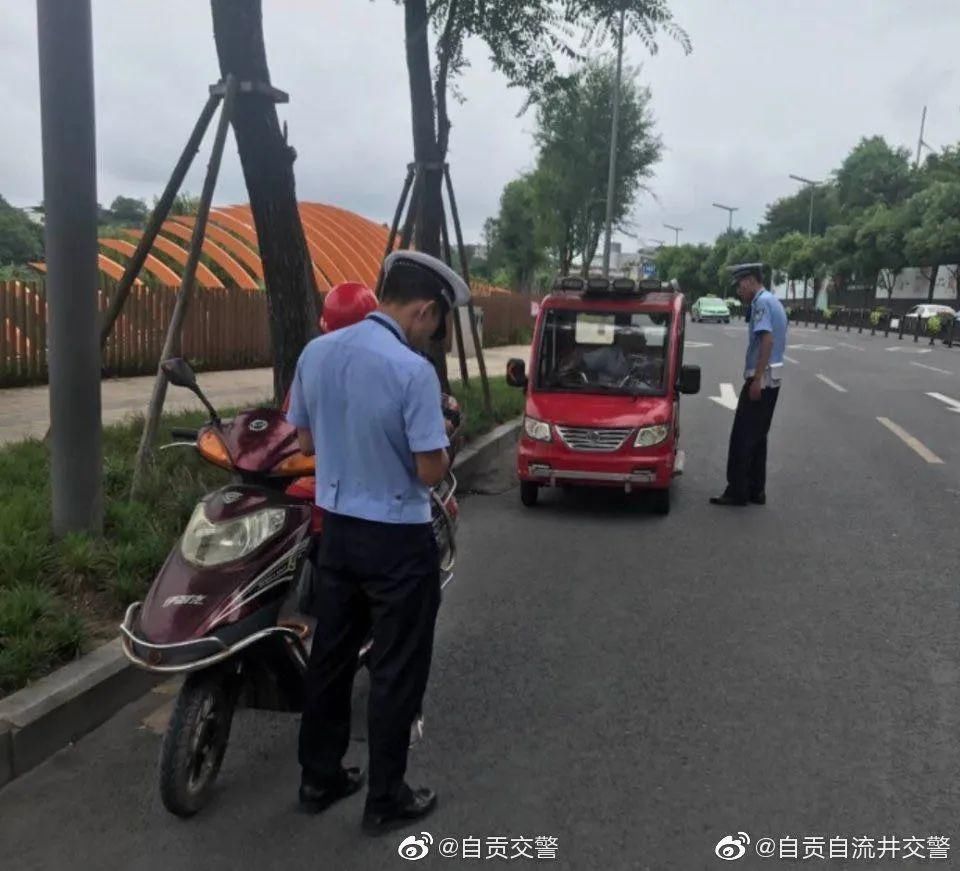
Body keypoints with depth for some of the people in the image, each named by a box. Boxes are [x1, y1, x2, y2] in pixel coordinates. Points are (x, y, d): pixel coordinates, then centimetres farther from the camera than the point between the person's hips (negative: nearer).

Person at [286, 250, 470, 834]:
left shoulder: (316, 352, -1)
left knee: (331, 657, 18)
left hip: (336, 529, 7)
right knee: (396, 671, 8)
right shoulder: (413, 371, -23)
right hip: (398, 540, -7)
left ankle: (319, 779, 33)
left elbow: (306, 442, 8)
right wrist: (438, 443, 0)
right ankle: (386, 799, 22)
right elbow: (431, 471, -20)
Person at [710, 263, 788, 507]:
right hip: (773, 378, 10)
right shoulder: (773, 301, 18)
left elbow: (767, 340, -22)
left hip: (762, 377, -10)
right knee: (757, 436, 14)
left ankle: (737, 492, -1)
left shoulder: (762, 302, -13)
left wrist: (757, 378, -24)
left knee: (742, 437, -5)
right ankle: (756, 490, 18)